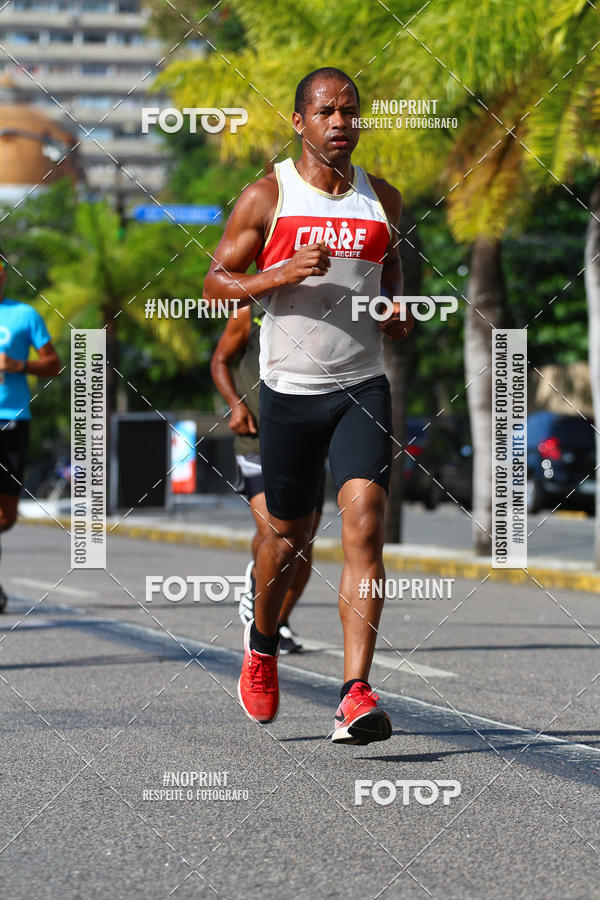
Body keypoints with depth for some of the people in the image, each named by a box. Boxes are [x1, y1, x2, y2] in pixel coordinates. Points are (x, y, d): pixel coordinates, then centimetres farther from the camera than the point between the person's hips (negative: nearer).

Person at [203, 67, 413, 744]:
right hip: (289, 390, -1)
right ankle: (261, 643, 43)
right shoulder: (267, 196, -2)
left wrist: (400, 312, 5)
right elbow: (214, 282, -1)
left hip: (363, 386, 1)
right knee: (289, 533, 11)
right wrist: (284, 274, -18)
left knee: (364, 526, -15)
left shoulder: (382, 198, 8)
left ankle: (355, 693, -20)